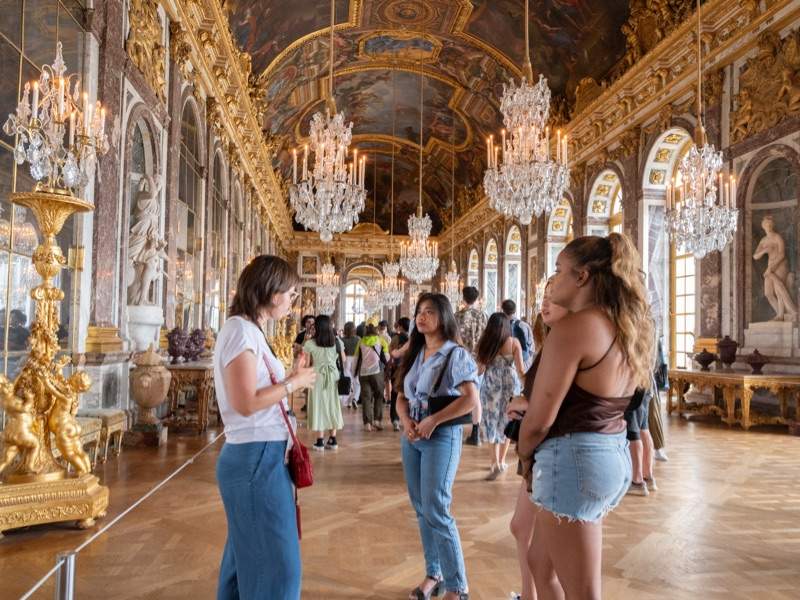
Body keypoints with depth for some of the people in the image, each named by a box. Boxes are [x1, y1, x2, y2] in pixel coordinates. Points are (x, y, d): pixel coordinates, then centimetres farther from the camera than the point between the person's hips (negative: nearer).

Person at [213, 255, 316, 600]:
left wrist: (290, 377, 10)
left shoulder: (248, 331, 13)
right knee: (277, 562, 1)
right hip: (255, 458, -10)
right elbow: (245, 403, -23)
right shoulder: (241, 330, -16)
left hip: (259, 456, 10)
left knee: (247, 557, 21)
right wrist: (294, 383, -13)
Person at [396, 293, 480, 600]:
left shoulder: (456, 354, -9)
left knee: (436, 510, -8)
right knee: (421, 509, 12)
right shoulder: (414, 354, 11)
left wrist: (433, 421, -19)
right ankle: (434, 574, 26)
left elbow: (471, 399, -17)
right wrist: (406, 421, -8)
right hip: (411, 437, 7)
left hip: (442, 436, -7)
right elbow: (402, 396, 13)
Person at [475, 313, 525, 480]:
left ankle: (496, 462, -1)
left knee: (492, 421, 8)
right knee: (506, 422, 14)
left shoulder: (485, 342, -3)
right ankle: (501, 461, 21)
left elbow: (480, 369, 0)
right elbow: (520, 369, -8)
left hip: (490, 385, 0)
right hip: (510, 385, 0)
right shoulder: (514, 342, -6)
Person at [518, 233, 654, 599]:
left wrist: (525, 456, 4)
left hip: (575, 458, -9)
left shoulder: (573, 327, -17)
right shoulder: (629, 327, 10)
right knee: (540, 562, 25)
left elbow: (540, 418, -17)